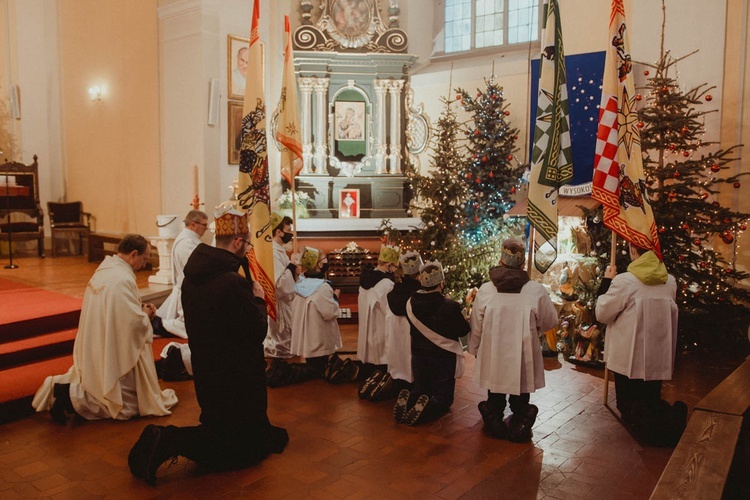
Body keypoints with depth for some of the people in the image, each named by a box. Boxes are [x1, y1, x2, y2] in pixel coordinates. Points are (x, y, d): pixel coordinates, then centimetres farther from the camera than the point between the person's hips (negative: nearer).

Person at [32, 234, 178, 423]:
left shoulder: (102, 271, 6)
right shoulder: (123, 279, -23)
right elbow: (135, 322, -25)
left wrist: (139, 309, 8)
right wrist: (146, 314, -3)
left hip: (93, 353, 9)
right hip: (112, 356, -9)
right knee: (128, 405, 3)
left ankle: (62, 385, 7)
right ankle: (73, 397, -8)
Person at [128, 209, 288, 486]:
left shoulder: (192, 276, 1)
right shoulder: (233, 283, -28)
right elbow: (258, 331, -20)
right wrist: (258, 299, -4)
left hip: (205, 372, 9)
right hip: (236, 378, -9)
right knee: (248, 450, 5)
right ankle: (172, 441, -9)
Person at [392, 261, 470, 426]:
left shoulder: (411, 303, -10)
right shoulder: (450, 306, -21)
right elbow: (463, 330, -7)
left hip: (419, 357, 3)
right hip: (444, 358, -3)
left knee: (421, 391, 22)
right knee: (444, 397, 12)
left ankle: (407, 399, -13)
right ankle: (428, 407, -22)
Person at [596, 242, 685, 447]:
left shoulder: (624, 281, -18)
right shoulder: (670, 282, 1)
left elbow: (602, 314, -8)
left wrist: (606, 283, 2)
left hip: (630, 358, -5)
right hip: (658, 357, 5)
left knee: (629, 408, 8)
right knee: (651, 401, 18)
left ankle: (651, 425, -18)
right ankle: (671, 417, -8)